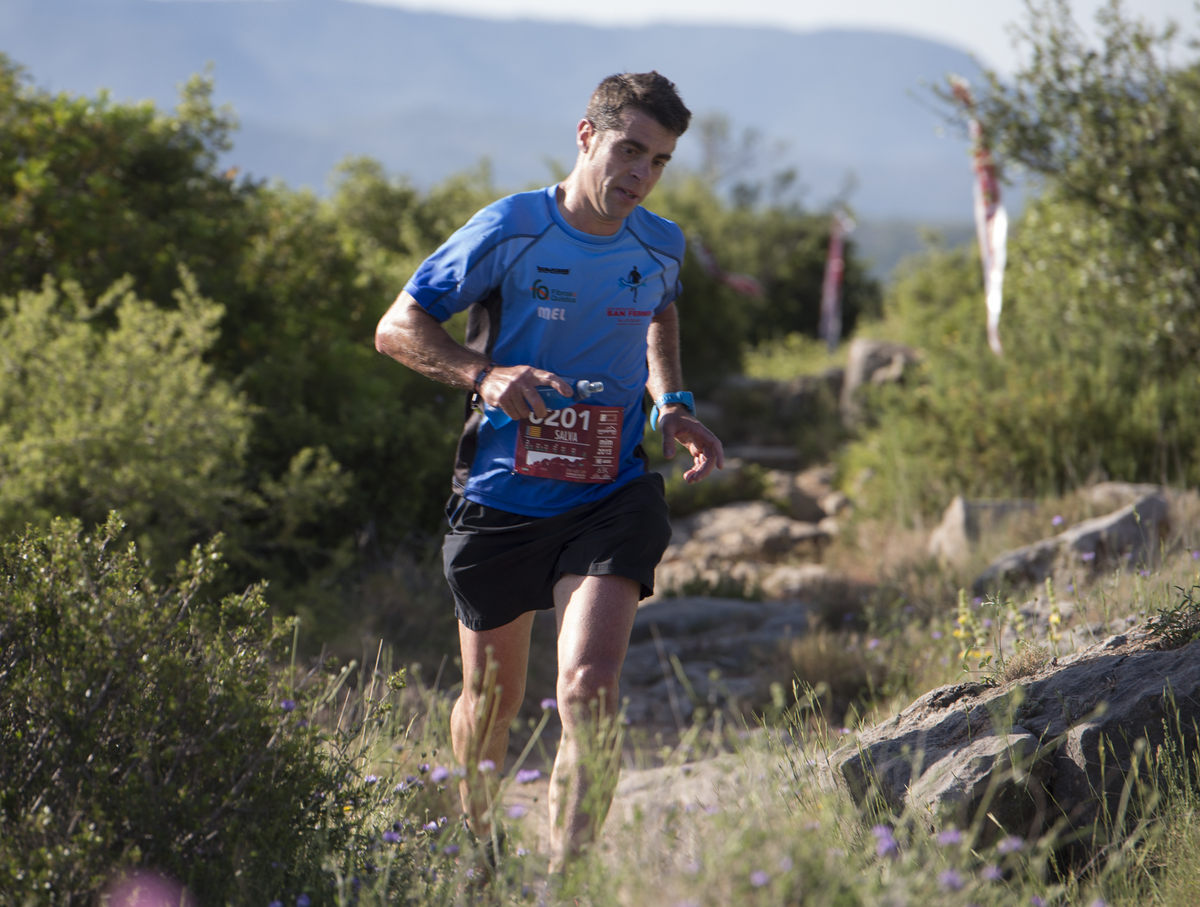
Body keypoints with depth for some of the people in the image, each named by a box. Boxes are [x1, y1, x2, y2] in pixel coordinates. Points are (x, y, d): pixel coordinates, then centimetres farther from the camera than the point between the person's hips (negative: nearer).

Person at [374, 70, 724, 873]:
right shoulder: (510, 230, -10)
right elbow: (397, 329, -6)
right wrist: (485, 375, -23)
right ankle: (476, 848, 43)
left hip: (610, 499, 1)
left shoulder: (662, 247, 2)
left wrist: (671, 405, 9)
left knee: (590, 686, -21)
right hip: (500, 498, -1)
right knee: (493, 698, 15)